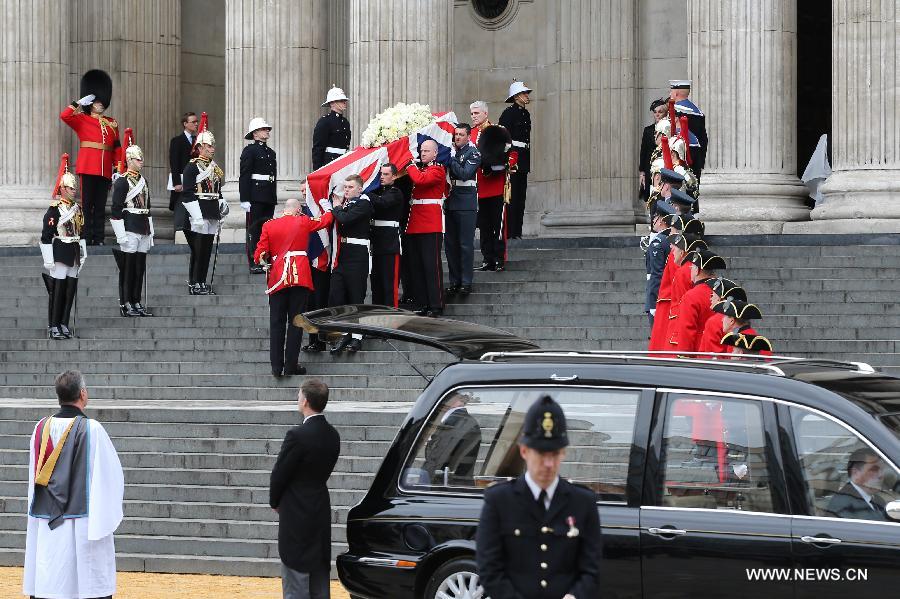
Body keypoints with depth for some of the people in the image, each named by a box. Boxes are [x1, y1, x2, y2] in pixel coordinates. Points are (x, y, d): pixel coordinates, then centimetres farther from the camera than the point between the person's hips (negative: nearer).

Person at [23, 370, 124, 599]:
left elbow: (34, 477, 11)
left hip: (47, 524, 5)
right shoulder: (91, 429, -11)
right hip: (82, 519, -5)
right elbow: (112, 475, -7)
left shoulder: (42, 428, 4)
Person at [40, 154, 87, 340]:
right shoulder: (54, 210, -10)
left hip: (73, 255, 7)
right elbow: (46, 237, -12)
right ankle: (53, 327, 1)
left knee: (70, 291, 7)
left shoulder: (77, 209, 13)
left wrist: (82, 255, 19)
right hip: (60, 254, -7)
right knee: (57, 290, -4)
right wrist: (48, 260, -15)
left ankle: (63, 324, 15)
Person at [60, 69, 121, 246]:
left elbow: (117, 148, 16)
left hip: (105, 170, 4)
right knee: (87, 204, -4)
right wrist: (80, 103, -9)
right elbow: (64, 116, -12)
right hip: (88, 168, -4)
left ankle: (98, 239, 6)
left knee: (101, 205, 5)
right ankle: (87, 237, -4)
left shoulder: (111, 123, 17)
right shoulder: (82, 120, 5)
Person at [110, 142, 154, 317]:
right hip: (130, 229, -7)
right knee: (128, 268, -5)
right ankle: (125, 305, -2)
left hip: (143, 229, 7)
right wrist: (121, 235, -17)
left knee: (140, 267, 8)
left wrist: (150, 233, 18)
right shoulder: (122, 181, -8)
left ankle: (137, 303, 12)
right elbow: (116, 209, -12)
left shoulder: (143, 181, 17)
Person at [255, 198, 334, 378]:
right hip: (299, 277, -2)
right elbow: (326, 220, 19)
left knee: (277, 323, 6)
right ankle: (291, 366, 1)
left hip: (277, 279, 2)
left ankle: (276, 367, 3)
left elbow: (260, 254, 2)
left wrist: (262, 260, 23)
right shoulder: (303, 222, 2)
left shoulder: (269, 226, 5)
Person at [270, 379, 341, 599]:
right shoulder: (332, 436, 4)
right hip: (321, 513, 8)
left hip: (297, 515, -8)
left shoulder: (298, 436, -20)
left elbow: (279, 474, -12)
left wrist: (275, 502, 7)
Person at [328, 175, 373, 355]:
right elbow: (337, 222, 14)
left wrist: (337, 208, -4)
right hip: (341, 255, 8)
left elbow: (345, 219, -20)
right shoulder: (346, 203, 16)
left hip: (357, 254, -8)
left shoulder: (363, 203, -8)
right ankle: (344, 334, 10)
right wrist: (339, 207, 4)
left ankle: (357, 337, 5)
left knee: (356, 296, -2)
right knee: (336, 295, 2)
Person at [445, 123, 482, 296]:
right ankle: (455, 281, 14)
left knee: (466, 244, -4)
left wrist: (450, 159, -14)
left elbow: (464, 174, -17)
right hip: (450, 202, 6)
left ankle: (466, 283, 0)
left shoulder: (473, 153, -4)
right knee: (450, 244, 7)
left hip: (466, 204, -6)